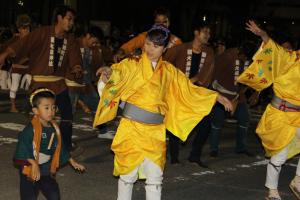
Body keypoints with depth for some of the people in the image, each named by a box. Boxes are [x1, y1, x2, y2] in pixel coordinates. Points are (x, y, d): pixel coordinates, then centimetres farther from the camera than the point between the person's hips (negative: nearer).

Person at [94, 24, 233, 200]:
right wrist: (109, 72, -41)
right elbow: (118, 72, -17)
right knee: (128, 174, 4)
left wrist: (217, 97, 14)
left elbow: (190, 90, 16)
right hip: (131, 127, -3)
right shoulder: (133, 64, 0)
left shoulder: (169, 71, 10)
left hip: (155, 132, 3)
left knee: (155, 177, 7)